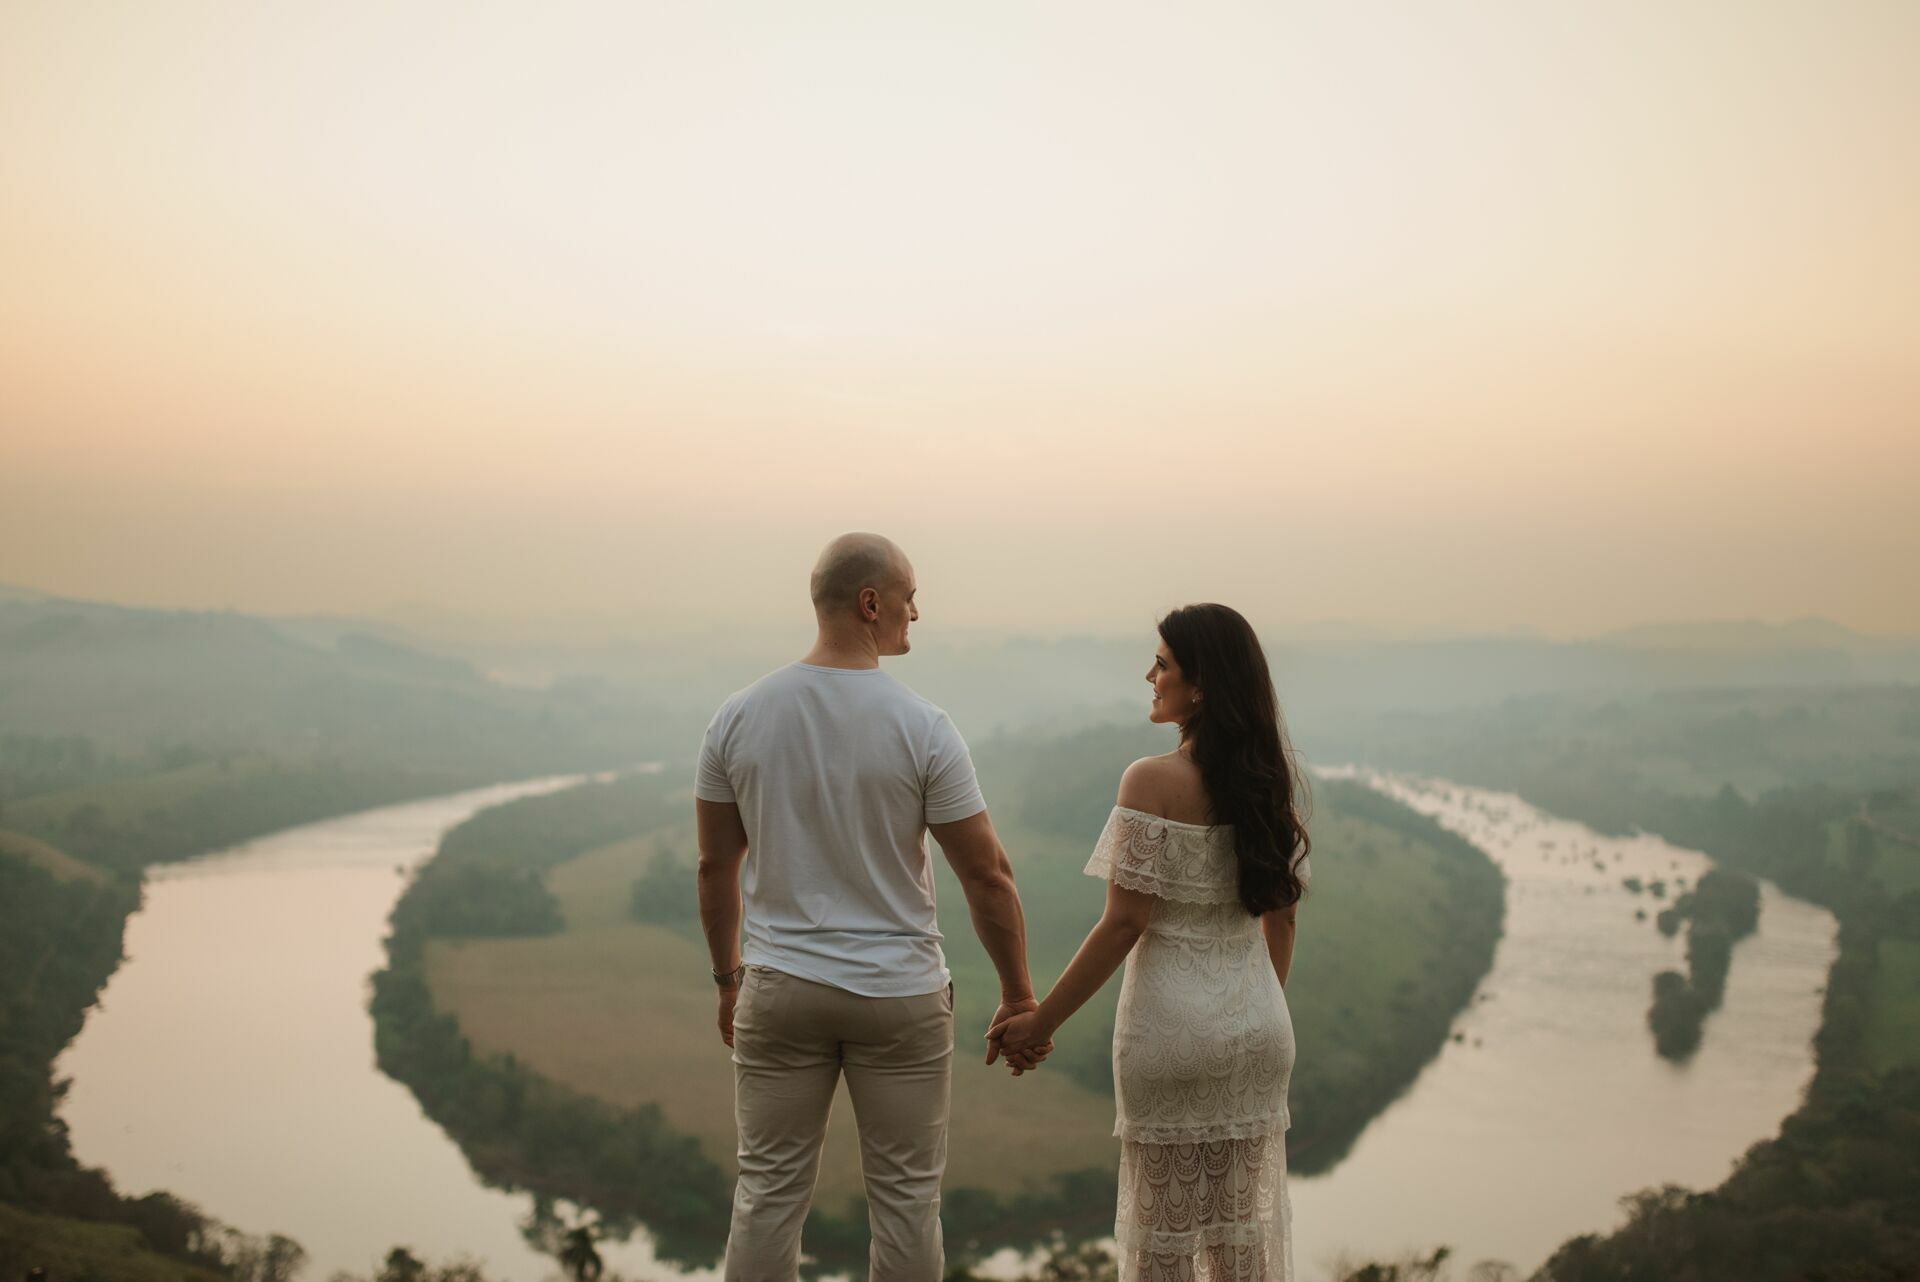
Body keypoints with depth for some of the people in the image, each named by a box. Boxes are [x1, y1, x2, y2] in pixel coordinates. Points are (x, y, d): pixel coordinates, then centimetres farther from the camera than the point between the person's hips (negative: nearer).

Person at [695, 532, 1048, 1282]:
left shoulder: (739, 716, -3)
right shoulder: (922, 728, -13)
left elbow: (716, 865, 4)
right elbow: (988, 875, -9)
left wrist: (727, 977, 18)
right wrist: (1019, 998, 1)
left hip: (779, 991, 3)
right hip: (898, 994, -3)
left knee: (769, 1191, 9)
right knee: (905, 1196, 8)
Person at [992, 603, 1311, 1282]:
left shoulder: (1153, 782, -16)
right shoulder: (1269, 779, 3)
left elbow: (1124, 923, -17)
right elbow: (1281, 917, 9)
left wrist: (1042, 1021, -10)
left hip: (1170, 1024, -6)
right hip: (1257, 1029, 6)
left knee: (1163, 1224, 7)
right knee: (1245, 1216, 14)